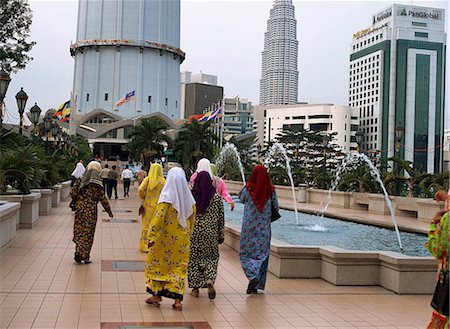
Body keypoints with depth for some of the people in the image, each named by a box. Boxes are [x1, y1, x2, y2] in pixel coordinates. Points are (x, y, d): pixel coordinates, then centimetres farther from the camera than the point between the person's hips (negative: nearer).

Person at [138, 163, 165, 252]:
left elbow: (140, 190, -13)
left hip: (148, 206, 1)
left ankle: (144, 245, 16)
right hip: (158, 206, -1)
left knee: (146, 225, 11)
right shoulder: (162, 181, -6)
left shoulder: (147, 179, -4)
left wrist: (143, 198, 3)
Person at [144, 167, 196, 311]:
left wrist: (151, 237, -16)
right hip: (182, 239, 4)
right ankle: (178, 300, 6)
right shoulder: (189, 198, 2)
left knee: (158, 264, 12)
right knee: (179, 267, 9)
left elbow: (158, 218, -19)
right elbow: (192, 219, 9)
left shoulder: (167, 197, -14)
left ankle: (157, 295, 19)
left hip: (165, 238, -4)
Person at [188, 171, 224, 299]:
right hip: (211, 233, 1)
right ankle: (210, 280, -7)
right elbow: (221, 218, 1)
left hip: (193, 233, 0)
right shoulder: (217, 197, -4)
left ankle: (195, 288, 13)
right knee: (211, 257, 16)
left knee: (193, 258, 11)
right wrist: (221, 235, 10)